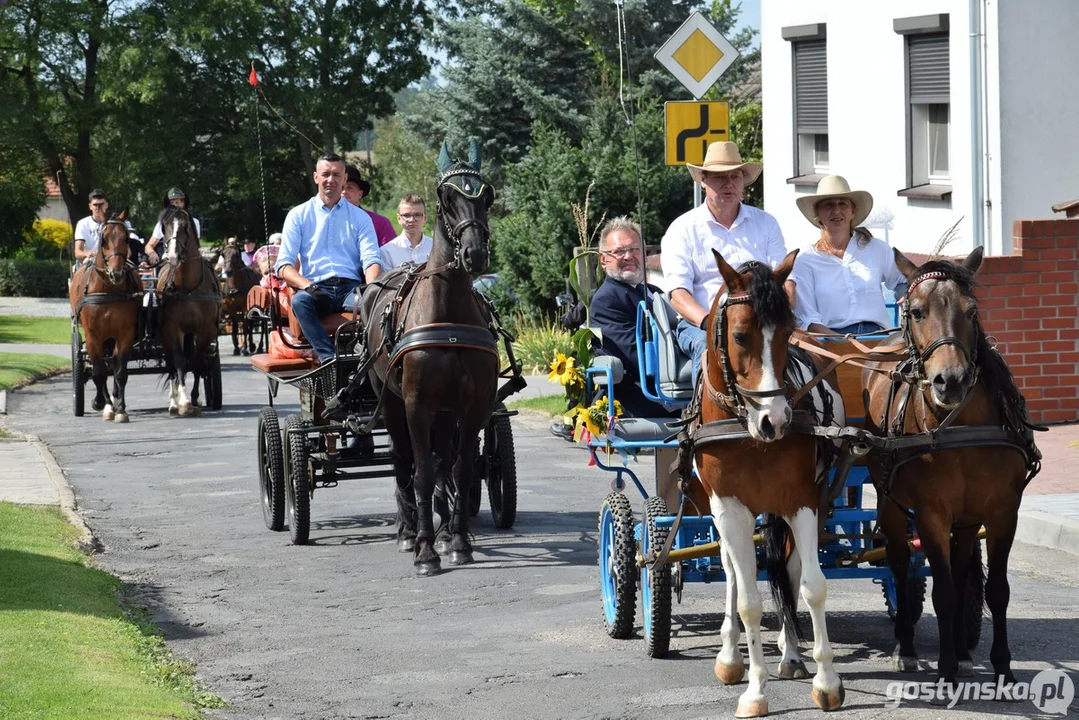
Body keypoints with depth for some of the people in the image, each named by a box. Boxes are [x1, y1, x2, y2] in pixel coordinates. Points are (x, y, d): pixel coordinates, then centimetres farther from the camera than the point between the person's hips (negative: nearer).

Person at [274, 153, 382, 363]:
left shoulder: (360, 217, 16)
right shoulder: (298, 215, 13)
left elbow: (371, 259, 5)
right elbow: (283, 265, 5)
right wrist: (307, 286, -16)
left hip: (350, 287, 1)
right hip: (316, 288, -1)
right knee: (300, 301, -37)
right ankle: (328, 358, -47)